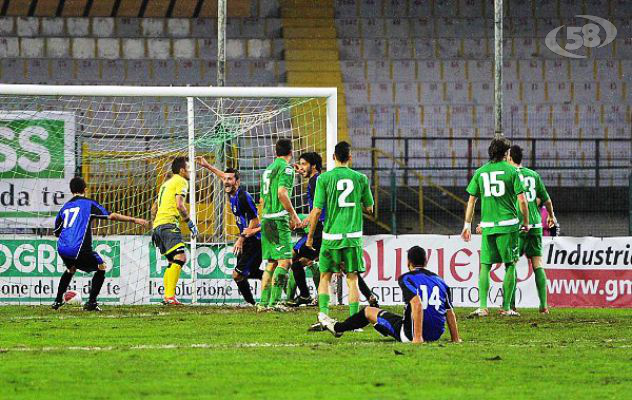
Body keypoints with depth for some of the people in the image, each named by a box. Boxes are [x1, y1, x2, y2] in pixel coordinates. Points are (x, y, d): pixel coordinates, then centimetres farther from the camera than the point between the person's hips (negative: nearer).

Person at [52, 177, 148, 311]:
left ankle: (58, 300, 33)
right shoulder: (89, 203, 4)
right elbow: (111, 216, -4)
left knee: (70, 269, 34)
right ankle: (91, 302, 3)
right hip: (79, 249, -6)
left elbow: (56, 232, 24)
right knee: (101, 268, 13)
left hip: (62, 248, 6)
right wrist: (134, 220, -1)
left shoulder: (65, 208, 19)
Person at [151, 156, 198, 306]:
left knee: (173, 262, 14)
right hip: (169, 224, -10)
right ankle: (170, 296, -31)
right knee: (180, 257, -20)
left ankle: (167, 297, 5)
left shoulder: (167, 183, 27)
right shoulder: (181, 181, 0)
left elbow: (154, 208, 30)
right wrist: (190, 223, -8)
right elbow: (179, 205, -13)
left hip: (158, 225, 10)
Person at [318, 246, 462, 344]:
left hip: (411, 334, -6)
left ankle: (337, 328, 43)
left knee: (369, 311, 18)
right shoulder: (439, 280, 11)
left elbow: (417, 304, -23)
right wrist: (455, 339, 14)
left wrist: (418, 337, -25)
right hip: (436, 334, 6)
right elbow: (450, 313, 9)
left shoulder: (406, 278, -7)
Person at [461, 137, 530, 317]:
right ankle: (506, 307, 1)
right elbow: (522, 200, -5)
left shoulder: (480, 172, 8)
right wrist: (526, 222, 8)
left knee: (485, 266, 5)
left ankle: (482, 307, -7)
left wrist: (467, 225, 16)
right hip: (508, 224, -3)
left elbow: (471, 200, 9)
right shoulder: (511, 171, -2)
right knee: (510, 265, 5)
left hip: (487, 226, 3)